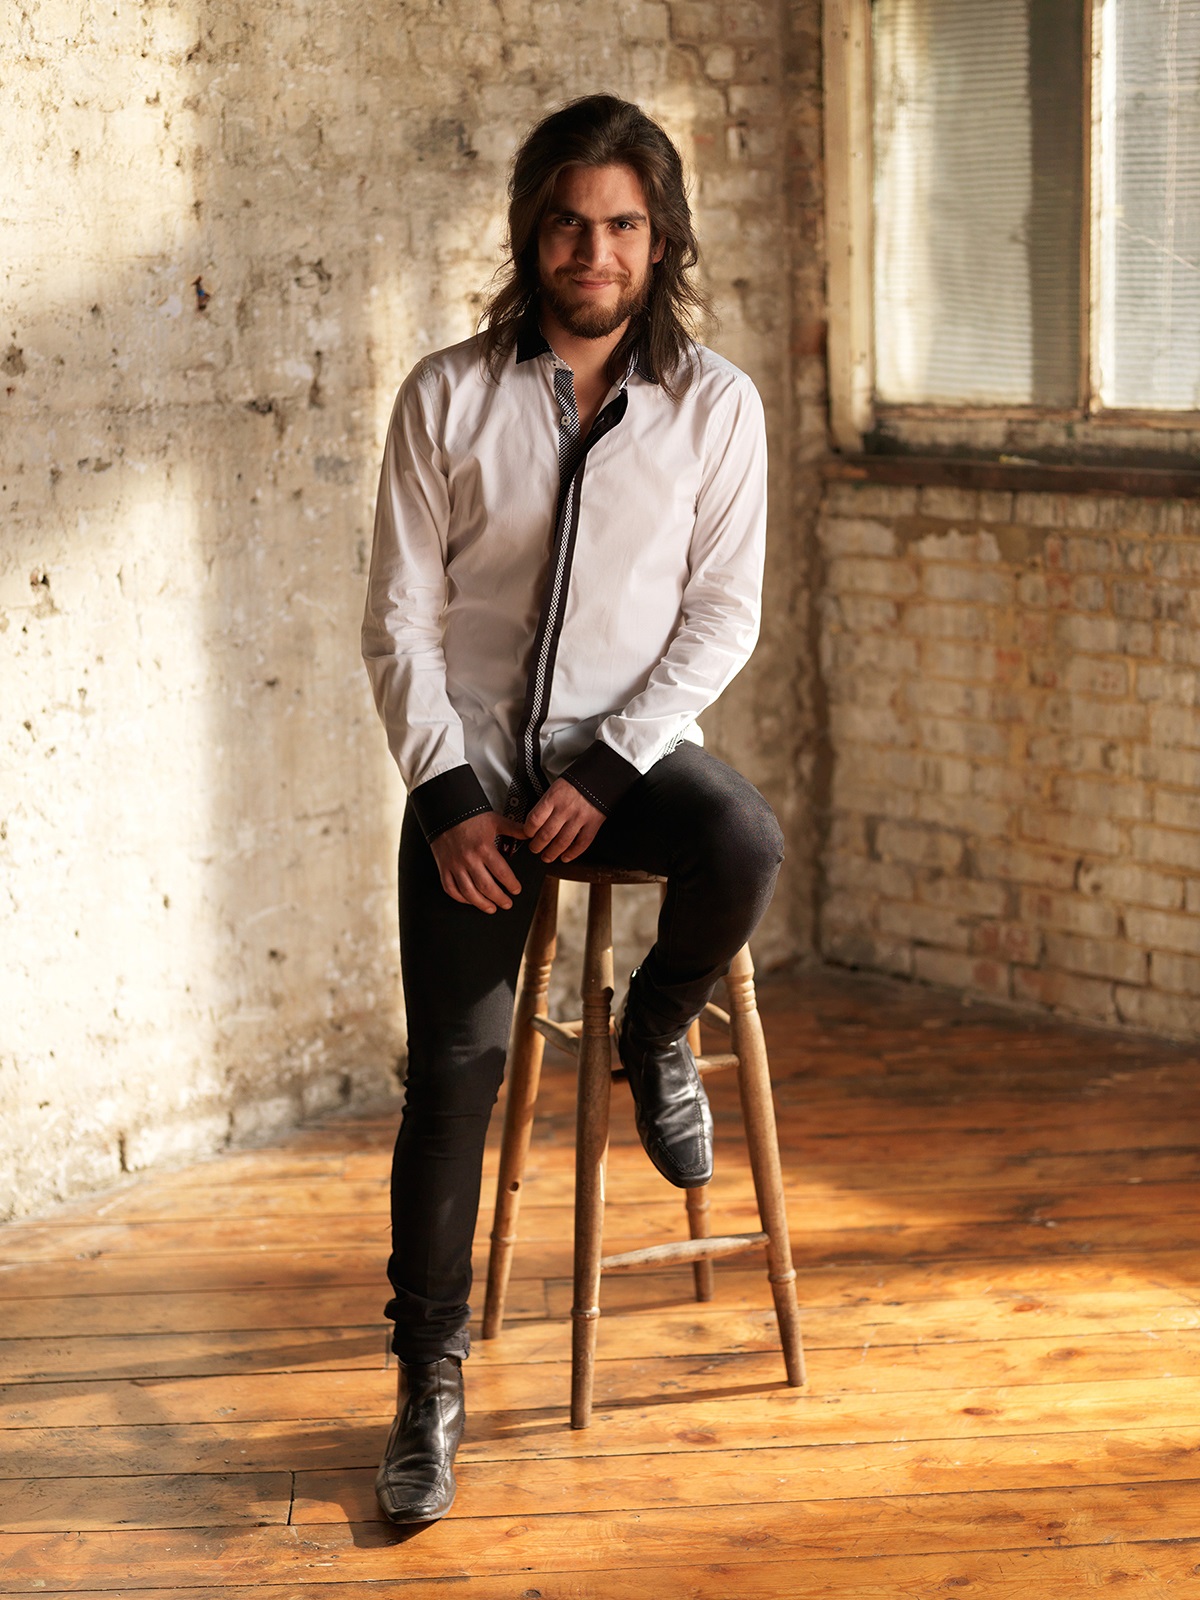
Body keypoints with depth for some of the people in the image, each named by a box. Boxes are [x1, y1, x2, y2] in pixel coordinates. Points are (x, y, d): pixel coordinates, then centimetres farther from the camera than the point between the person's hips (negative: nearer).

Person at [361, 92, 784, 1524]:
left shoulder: (713, 404, 0)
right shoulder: (448, 397, 0)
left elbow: (722, 615, -2)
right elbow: (400, 617, 0)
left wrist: (605, 771, -14)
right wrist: (449, 795, -12)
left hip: (632, 747, 0)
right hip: (473, 761, 0)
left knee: (743, 850, -33)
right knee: (456, 1058, -12)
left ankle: (655, 1032, 2)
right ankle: (429, 1377, 3)